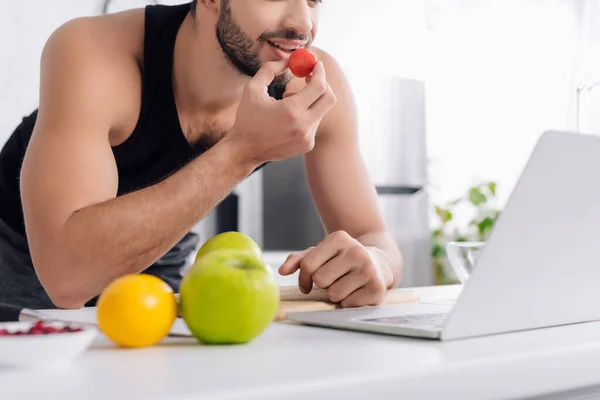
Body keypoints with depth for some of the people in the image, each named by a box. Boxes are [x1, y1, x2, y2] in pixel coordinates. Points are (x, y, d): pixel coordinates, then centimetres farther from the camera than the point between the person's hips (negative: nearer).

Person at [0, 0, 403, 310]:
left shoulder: (316, 80, -22)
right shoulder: (92, 54, -34)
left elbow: (376, 239, -17)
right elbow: (65, 273, -45)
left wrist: (370, 261, -41)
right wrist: (243, 150, -47)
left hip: (163, 268, 2)